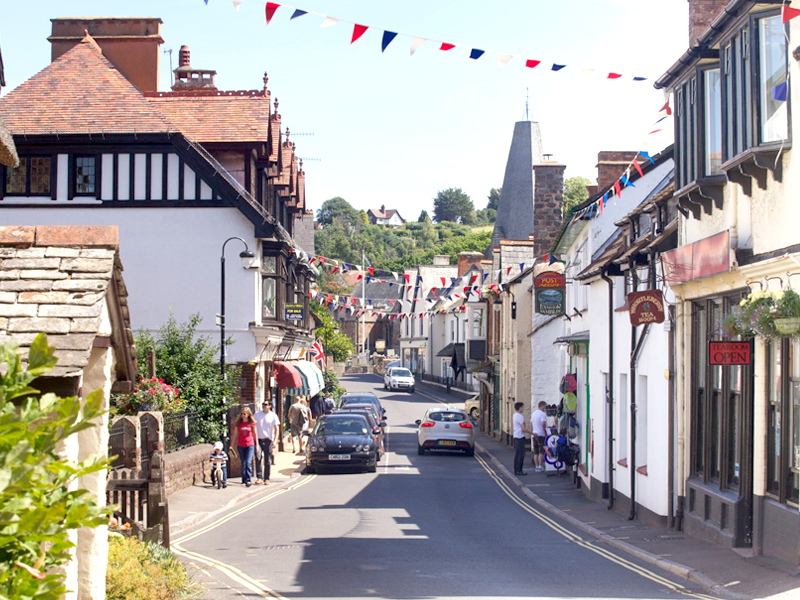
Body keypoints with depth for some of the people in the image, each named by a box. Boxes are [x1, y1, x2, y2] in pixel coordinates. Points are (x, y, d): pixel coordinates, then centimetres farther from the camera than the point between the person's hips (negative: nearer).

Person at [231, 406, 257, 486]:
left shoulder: (252, 423, 1)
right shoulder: (238, 423, 4)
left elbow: (254, 434, 9)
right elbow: (235, 435, 9)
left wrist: (256, 445, 11)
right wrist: (232, 446, 8)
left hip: (250, 445, -2)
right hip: (241, 446, 2)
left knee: (248, 462, -13)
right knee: (243, 463, 5)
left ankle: (249, 480, -13)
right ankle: (244, 481, 11)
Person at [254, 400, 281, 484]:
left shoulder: (273, 416, 1)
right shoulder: (257, 414, 7)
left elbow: (277, 429, -1)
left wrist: (275, 440, -11)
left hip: (268, 440, -1)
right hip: (258, 439, 1)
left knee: (268, 461, 4)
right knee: (258, 457, -18)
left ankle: (266, 479, 14)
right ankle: (259, 477, -15)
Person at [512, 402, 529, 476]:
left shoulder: (514, 416, 14)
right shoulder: (520, 416, -15)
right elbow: (523, 429, -18)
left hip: (515, 436, 10)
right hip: (520, 437, -10)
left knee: (516, 454, 12)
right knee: (521, 454, -6)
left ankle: (516, 470, 14)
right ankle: (519, 471, -6)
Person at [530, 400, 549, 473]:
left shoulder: (533, 413, 16)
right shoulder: (543, 414, -11)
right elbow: (543, 424, -21)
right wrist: (546, 434, -14)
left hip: (534, 435, 8)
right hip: (541, 435, -8)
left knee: (536, 452, 8)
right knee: (541, 452, -6)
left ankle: (536, 467, 8)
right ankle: (540, 467, -10)